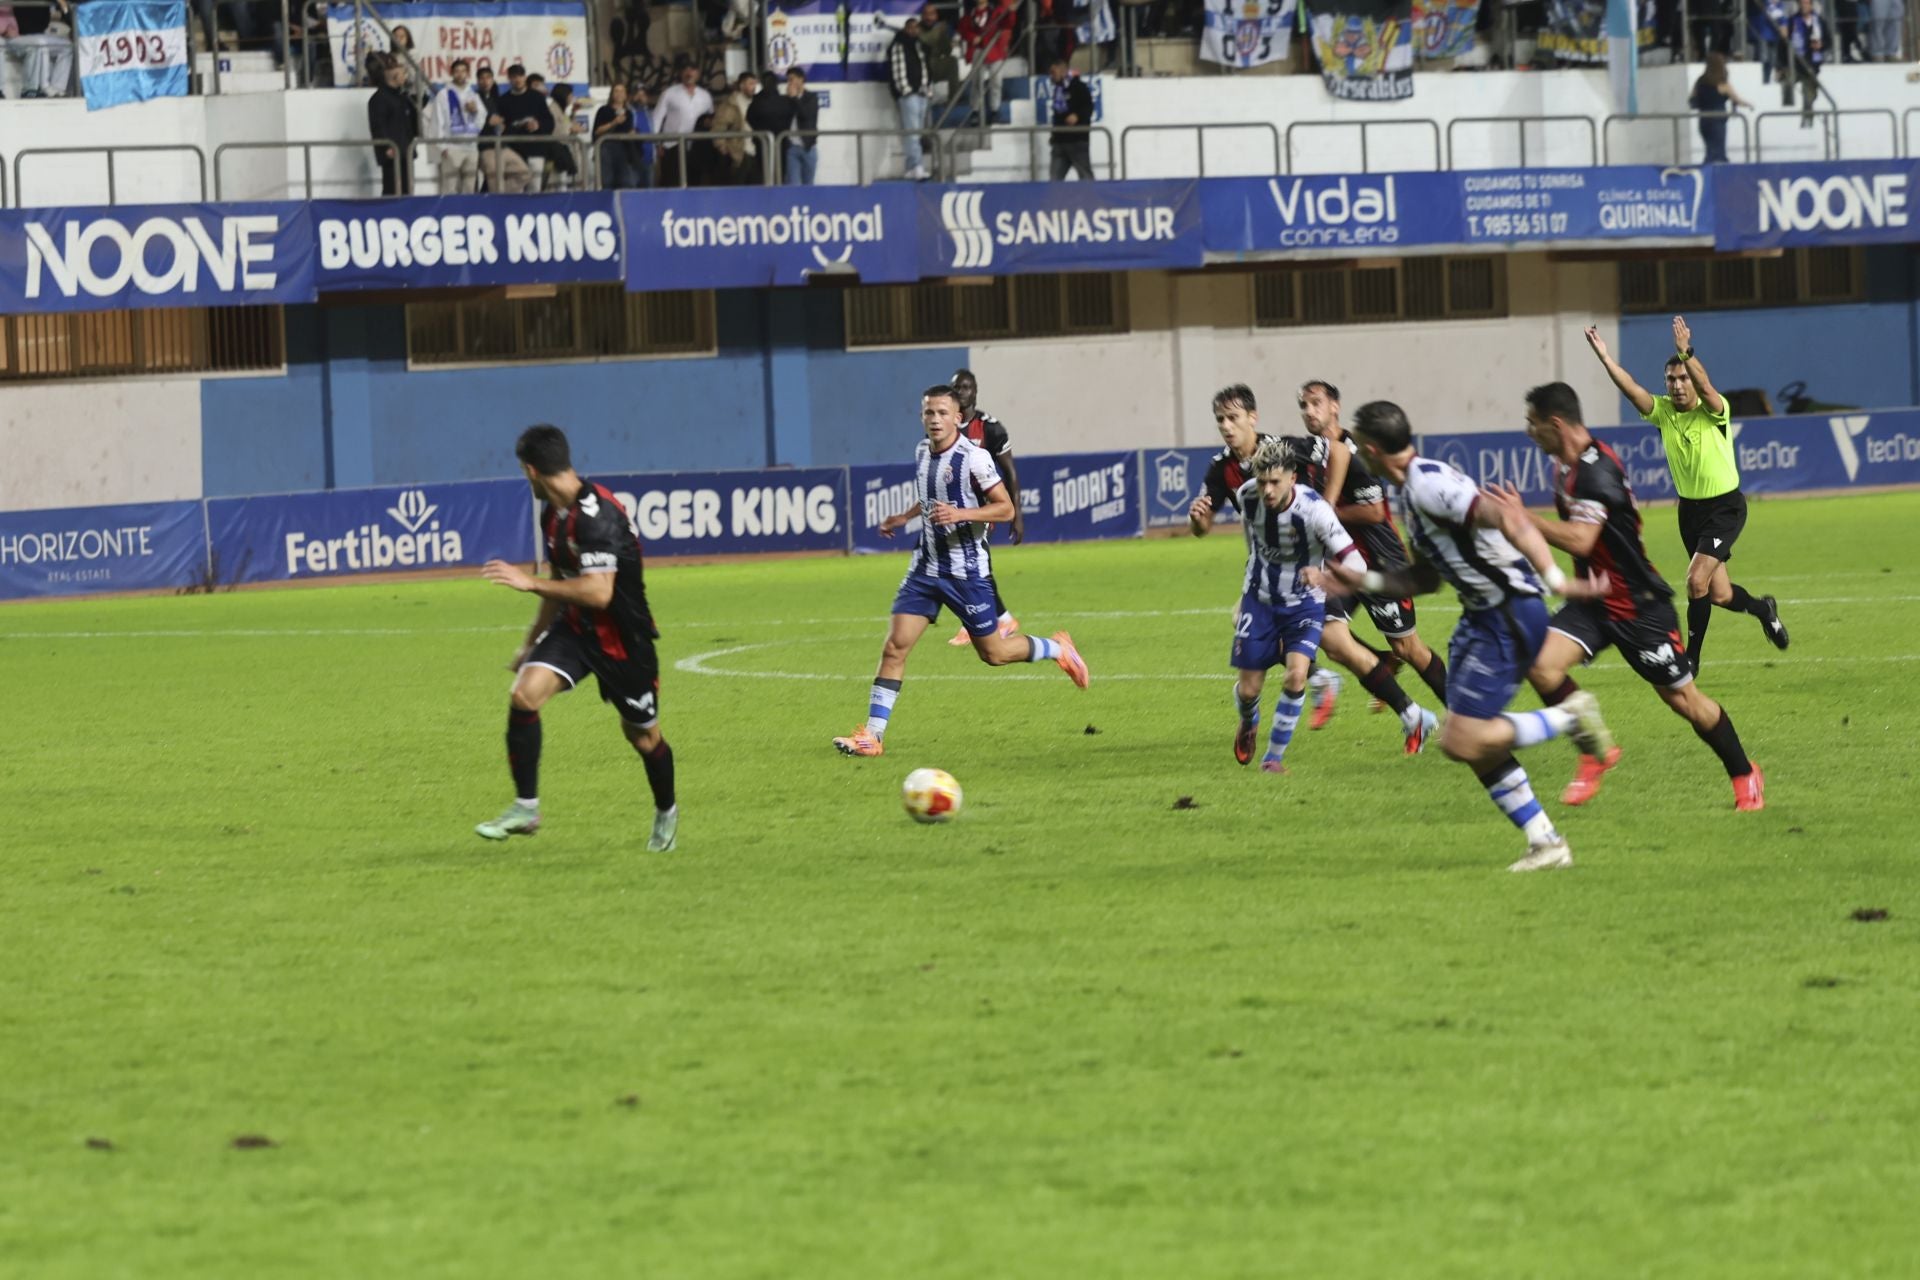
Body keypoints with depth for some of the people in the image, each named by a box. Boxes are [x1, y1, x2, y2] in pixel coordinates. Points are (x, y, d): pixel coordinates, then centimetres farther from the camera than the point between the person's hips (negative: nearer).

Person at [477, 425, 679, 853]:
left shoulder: (596, 515, -26)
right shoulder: (553, 514, 4)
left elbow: (598, 593, -33)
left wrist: (530, 582, -28)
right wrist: (532, 641, 24)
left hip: (622, 637, -7)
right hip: (575, 626, 7)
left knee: (641, 734, 9)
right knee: (525, 692, -17)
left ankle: (666, 812, 38)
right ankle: (525, 809, -12)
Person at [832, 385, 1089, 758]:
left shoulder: (973, 458, -15)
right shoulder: (922, 452, 6)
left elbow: (1006, 509, -14)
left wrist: (961, 514, -27)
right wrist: (905, 518, 19)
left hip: (968, 570, -5)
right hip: (926, 567, 5)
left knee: (992, 653, 6)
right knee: (894, 646, -8)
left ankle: (1058, 649, 34)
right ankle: (872, 735, -7)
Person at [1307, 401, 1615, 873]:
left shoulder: (1429, 484, -19)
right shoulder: (1409, 493, 14)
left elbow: (1507, 520, -28)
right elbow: (1426, 578, 24)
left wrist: (1556, 581, -33)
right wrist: (1360, 581, 20)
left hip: (1511, 617, -10)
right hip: (1484, 617, 10)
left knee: (1462, 742, -12)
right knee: (1474, 744, 10)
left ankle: (1570, 716, 0)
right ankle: (1546, 842, 15)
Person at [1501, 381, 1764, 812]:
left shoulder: (1596, 470, -25)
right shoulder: (1570, 465, 6)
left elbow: (1579, 540, -35)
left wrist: (1523, 517, -28)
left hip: (1639, 606, -8)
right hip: (1594, 601, 8)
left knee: (1682, 698, 3)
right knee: (1541, 665, -15)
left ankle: (1745, 775, 23)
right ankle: (1596, 752, 1)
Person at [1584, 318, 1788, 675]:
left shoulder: (1714, 411, -16)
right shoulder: (1663, 411, -3)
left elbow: (1704, 386, -38)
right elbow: (1631, 389, -16)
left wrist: (1685, 353, -54)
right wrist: (1604, 356, -31)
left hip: (1725, 507, -6)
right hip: (1689, 508, 6)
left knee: (1697, 581, -18)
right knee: (1718, 594, 11)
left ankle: (1690, 659, -5)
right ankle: (1763, 610, 43)